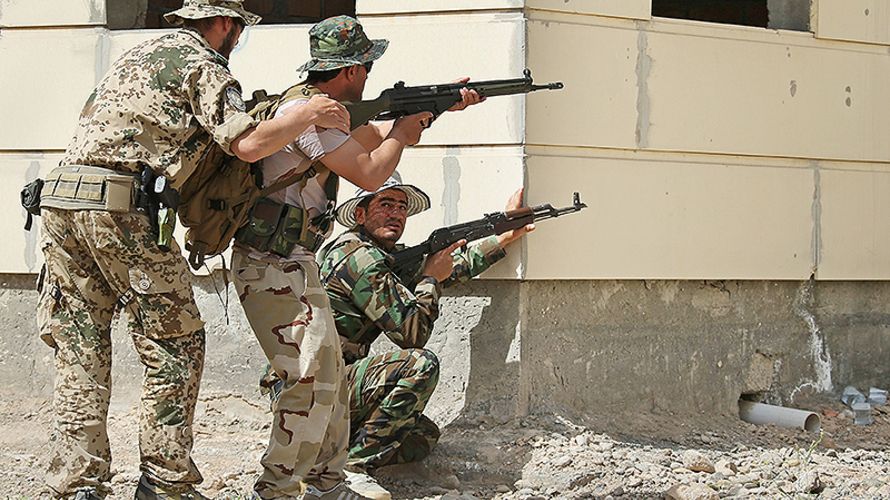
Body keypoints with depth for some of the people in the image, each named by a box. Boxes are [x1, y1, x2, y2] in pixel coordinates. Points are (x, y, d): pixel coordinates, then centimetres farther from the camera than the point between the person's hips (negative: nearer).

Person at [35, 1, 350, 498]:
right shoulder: (204, 64, 2)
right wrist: (311, 114, 3)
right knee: (176, 346, 3)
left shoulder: (137, 55, 27)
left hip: (62, 199, 7)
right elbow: (248, 144, -10)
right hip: (123, 209, -7)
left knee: (82, 354, 7)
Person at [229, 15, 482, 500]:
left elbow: (375, 136, 28)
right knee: (312, 379, -14)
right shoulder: (305, 111, -18)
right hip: (271, 263, -10)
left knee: (329, 374, 13)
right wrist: (408, 126, -1)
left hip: (294, 263, 10)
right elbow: (369, 173, -16)